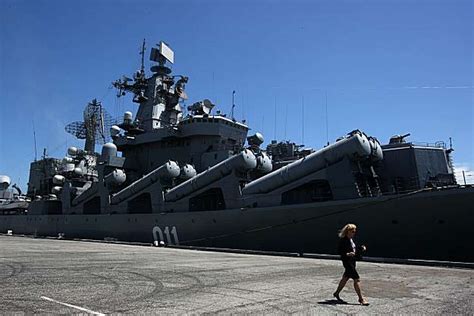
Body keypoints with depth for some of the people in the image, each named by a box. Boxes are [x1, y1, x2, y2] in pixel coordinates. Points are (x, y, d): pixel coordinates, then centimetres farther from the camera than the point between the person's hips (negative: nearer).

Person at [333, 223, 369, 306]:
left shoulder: (351, 239, 10)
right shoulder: (343, 240, -17)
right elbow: (340, 251, -16)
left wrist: (361, 248, 7)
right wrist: (348, 254, -29)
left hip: (352, 261, 10)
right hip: (347, 261, -10)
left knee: (345, 277, 19)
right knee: (357, 279, -9)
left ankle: (336, 293, 33)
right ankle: (361, 299, -1)